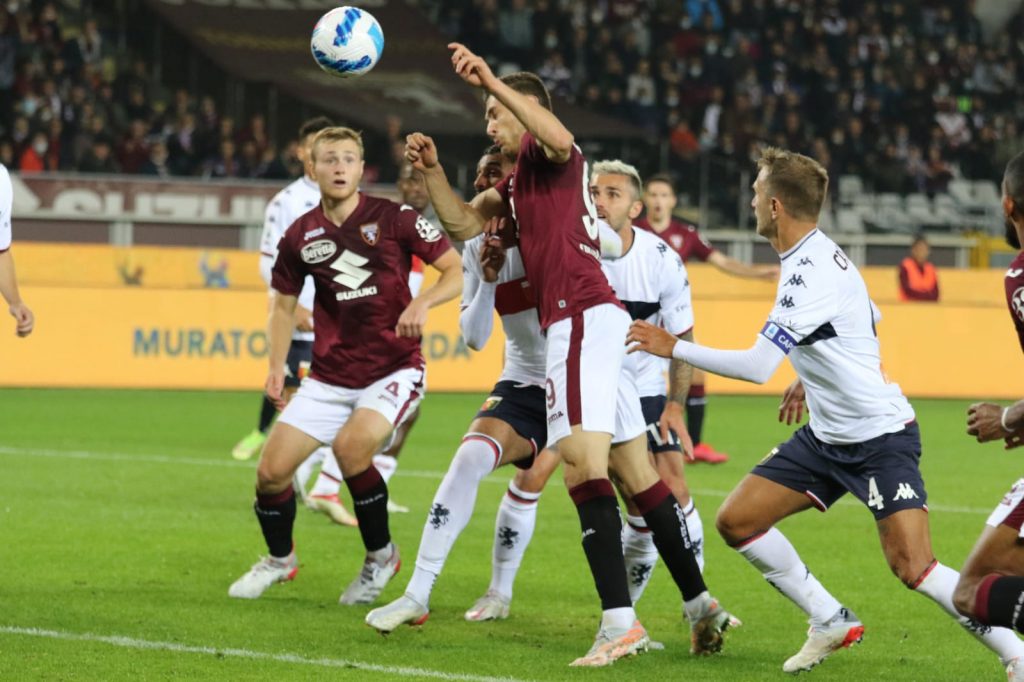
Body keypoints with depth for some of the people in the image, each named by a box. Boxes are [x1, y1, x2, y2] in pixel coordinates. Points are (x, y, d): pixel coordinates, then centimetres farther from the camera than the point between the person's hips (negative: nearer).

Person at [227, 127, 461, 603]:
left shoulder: (394, 220, -9)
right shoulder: (300, 237, 2)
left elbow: (457, 270, -6)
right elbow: (284, 302, 16)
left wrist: (423, 302, -25)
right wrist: (277, 366, 4)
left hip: (394, 369, -4)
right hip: (329, 375, 4)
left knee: (350, 446, -29)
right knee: (272, 469, -4)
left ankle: (381, 556, -4)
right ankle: (279, 559, 27)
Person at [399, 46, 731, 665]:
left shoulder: (548, 156, -2)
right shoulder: (516, 183, 26)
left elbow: (560, 138, -26)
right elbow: (462, 223, 22)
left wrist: (493, 83, -30)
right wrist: (432, 170, 8)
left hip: (583, 317, -10)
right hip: (588, 320, 10)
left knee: (583, 464, -19)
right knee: (636, 473, 10)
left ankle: (620, 621, -27)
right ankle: (701, 604, 12)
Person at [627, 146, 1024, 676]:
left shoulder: (809, 273, -23)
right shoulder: (819, 256, 8)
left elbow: (757, 365, -26)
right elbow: (868, 320, 24)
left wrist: (673, 348, -16)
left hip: (881, 437, -10)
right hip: (828, 436, 10)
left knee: (912, 567, -19)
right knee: (737, 521, 3)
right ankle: (831, 622, 13)